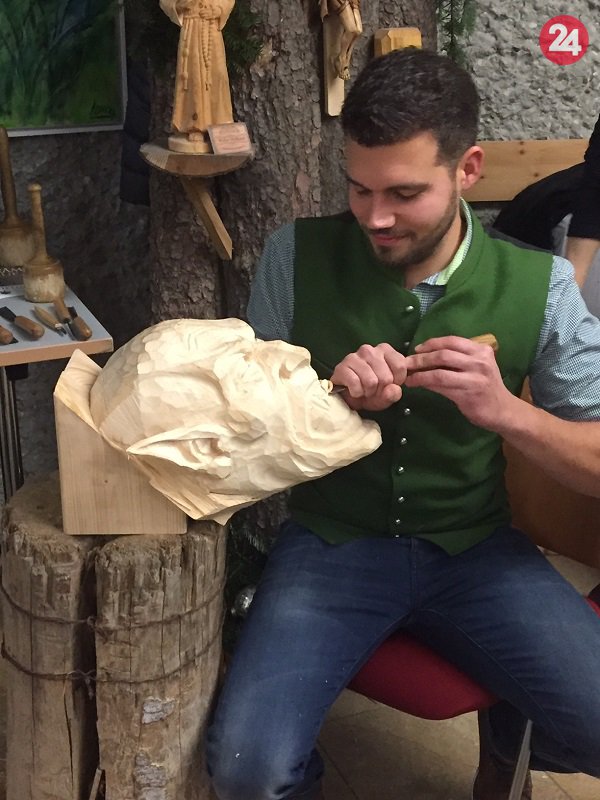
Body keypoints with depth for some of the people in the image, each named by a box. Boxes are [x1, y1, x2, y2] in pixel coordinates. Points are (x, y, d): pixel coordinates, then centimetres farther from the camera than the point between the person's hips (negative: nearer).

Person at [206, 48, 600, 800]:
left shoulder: (539, 285, -7)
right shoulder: (296, 256, -7)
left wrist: (507, 411, -25)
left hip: (476, 548, 1)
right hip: (331, 541, -1)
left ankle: (508, 732, 24)